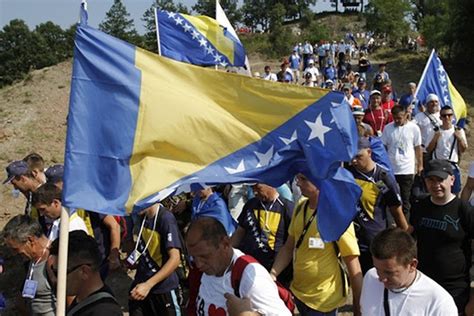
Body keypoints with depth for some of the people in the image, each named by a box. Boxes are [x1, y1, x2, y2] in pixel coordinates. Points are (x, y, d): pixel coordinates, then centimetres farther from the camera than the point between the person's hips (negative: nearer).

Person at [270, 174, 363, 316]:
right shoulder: (301, 207, -1)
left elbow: (353, 266, -17)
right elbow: (288, 247, 7)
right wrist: (272, 274, -6)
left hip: (323, 300, -6)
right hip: (297, 292, 6)